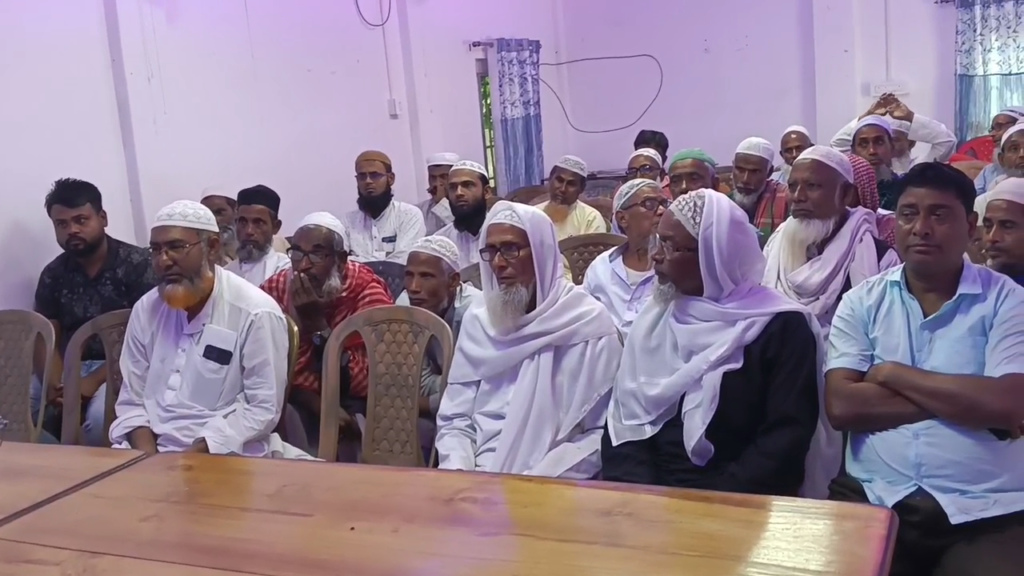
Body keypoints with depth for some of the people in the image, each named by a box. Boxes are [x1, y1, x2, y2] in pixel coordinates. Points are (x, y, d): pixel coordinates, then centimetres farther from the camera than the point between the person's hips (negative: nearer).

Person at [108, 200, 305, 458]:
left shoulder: (257, 314, -9)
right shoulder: (146, 309, 8)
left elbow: (263, 409, -10)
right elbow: (131, 400, 10)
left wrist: (192, 456, -16)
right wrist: (148, 457, -8)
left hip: (225, 457, -4)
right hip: (151, 451, 4)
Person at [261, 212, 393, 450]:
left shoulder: (368, 291, -15)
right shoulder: (274, 289, -4)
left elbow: (364, 384, -20)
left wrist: (317, 323, -26)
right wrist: (316, 404, -24)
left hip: (350, 408, -3)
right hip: (293, 405, 3)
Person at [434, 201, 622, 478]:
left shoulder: (590, 323, -4)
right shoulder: (477, 322, 10)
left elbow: (602, 433, -6)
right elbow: (454, 420, 11)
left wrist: (537, 484, -14)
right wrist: (459, 475, -7)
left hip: (551, 486, -3)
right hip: (479, 481, 3)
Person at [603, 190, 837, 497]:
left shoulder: (781, 326, -4)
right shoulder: (654, 318, 11)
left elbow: (787, 437, -10)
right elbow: (625, 417, 6)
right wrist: (640, 494, -10)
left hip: (736, 503, -3)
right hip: (650, 495, 3)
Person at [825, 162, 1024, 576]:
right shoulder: (862, 302, 7)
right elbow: (841, 406, -5)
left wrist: (891, 374, -7)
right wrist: (963, 399, -8)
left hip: (984, 510, -1)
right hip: (873, 498, 1)